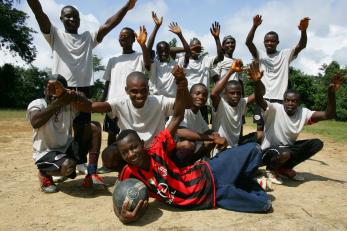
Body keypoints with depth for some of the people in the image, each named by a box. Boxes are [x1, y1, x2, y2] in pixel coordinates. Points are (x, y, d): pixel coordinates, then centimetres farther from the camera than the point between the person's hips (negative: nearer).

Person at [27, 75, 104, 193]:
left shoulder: (69, 104, -2)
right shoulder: (36, 104, -13)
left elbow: (89, 107, -18)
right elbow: (35, 123, -35)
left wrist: (78, 97, -38)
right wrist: (58, 103, -39)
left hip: (66, 149, 5)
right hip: (46, 153, -5)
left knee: (94, 126, -10)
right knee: (68, 166, -37)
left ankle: (91, 175, -10)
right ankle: (44, 173, 2)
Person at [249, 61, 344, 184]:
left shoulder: (303, 113, -4)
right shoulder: (275, 109, -17)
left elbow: (329, 115, -12)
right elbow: (259, 101, -37)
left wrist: (331, 93, -26)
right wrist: (257, 83, -56)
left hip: (288, 148, 7)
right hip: (269, 151, -6)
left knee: (317, 143, -8)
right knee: (285, 154, -39)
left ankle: (285, 168, 1)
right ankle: (272, 169, -1)